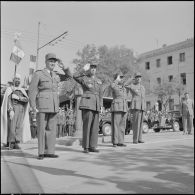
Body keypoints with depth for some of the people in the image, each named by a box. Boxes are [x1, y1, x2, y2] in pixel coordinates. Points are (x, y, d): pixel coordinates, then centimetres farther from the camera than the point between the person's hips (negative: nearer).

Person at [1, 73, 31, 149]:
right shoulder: (9, 89, 6)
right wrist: (11, 111, -20)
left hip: (21, 110, 3)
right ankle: (11, 143, 1)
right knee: (12, 126, -10)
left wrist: (17, 97, -16)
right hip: (12, 109, -3)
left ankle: (16, 143, -1)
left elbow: (26, 100, -1)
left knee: (19, 127, -4)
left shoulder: (22, 90, 16)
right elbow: (8, 101, -7)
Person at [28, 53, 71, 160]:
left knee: (51, 128, 4)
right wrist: (33, 106, -11)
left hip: (54, 106, 5)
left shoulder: (56, 76, 14)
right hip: (42, 105, -5)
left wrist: (63, 67, 6)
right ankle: (41, 152, 6)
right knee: (42, 129, -2)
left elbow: (68, 76, 25)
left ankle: (50, 151, 10)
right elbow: (32, 90, -4)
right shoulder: (38, 74, -1)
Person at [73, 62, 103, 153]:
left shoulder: (98, 81, 19)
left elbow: (100, 95, 17)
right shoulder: (83, 79, 3)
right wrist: (84, 70, -17)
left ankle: (92, 146, 9)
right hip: (87, 103, -5)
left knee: (95, 126, 3)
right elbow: (75, 76, -20)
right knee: (87, 125, -10)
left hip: (96, 105, 5)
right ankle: (85, 147, -1)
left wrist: (101, 106, 8)